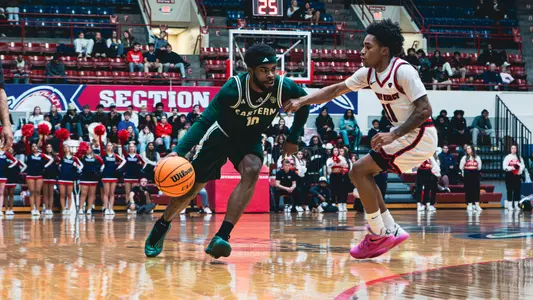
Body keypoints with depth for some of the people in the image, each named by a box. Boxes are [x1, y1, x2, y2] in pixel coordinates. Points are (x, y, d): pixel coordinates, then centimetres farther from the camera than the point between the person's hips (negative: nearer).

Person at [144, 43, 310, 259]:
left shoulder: (283, 87, -25)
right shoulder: (234, 88, -33)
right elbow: (204, 121, -31)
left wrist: (293, 139, -3)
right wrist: (178, 151, -43)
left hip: (250, 140, 2)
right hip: (221, 135, -2)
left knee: (252, 171, -31)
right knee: (192, 187, 4)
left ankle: (222, 236, -32)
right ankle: (162, 226, 34)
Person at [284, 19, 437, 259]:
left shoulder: (403, 71, -21)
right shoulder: (368, 73, 4)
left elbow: (425, 110, -23)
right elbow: (336, 90, 12)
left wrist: (393, 135, -28)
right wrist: (302, 101, 2)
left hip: (420, 135, -9)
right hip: (405, 135, 9)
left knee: (359, 171, -10)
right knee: (362, 173, 11)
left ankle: (379, 235, -3)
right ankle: (392, 231, 13)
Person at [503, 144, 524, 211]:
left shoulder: (519, 158, 10)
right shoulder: (507, 157, -1)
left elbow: (523, 165, 7)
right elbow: (504, 167, -6)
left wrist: (520, 170, -11)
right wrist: (511, 168, -20)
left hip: (517, 175, 3)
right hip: (509, 175, -3)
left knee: (517, 190, 3)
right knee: (509, 190, -2)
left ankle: (516, 205, 10)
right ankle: (510, 205, 2)